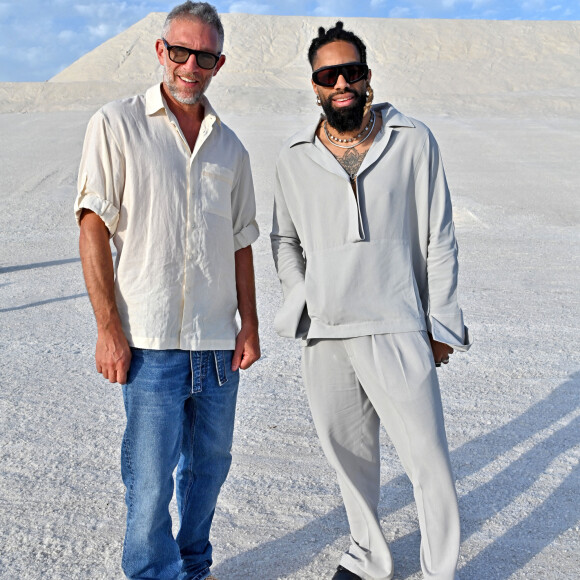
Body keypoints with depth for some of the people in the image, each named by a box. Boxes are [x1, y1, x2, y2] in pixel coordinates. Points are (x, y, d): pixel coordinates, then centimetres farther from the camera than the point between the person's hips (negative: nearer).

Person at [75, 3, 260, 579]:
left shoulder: (230, 147, 12)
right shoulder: (116, 125, -1)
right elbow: (94, 230, -6)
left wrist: (250, 325, 6)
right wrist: (109, 329, -11)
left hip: (219, 342, 5)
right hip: (151, 340, -4)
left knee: (209, 463, 16)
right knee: (151, 477, 0)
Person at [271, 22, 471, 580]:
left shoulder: (413, 141, 0)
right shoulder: (294, 156, 6)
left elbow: (439, 240, 3)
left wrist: (440, 322, 0)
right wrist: (299, 301, 6)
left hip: (397, 331, -2)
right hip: (324, 336, 3)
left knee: (428, 461, 0)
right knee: (350, 453, 16)